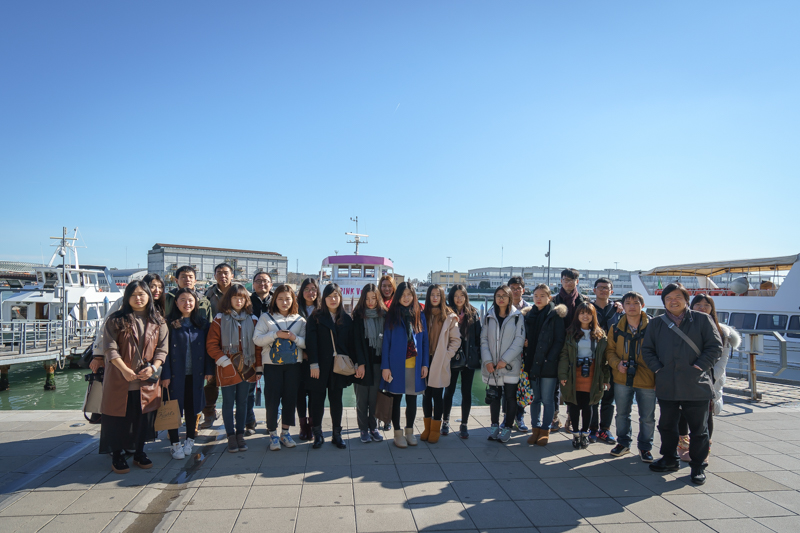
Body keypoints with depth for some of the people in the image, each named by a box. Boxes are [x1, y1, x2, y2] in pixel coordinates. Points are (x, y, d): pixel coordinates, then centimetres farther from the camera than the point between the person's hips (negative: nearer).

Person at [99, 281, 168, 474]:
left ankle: (139, 452, 24)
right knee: (119, 417, 5)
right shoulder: (116, 320, -1)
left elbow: (162, 348, 4)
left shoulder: (158, 321, 7)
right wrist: (124, 369, -18)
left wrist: (154, 367, -13)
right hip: (120, 378, -2)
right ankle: (117, 455, 20)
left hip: (147, 379, 2)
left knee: (143, 416, 9)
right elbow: (110, 348, -7)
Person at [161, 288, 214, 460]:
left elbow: (207, 347, 6)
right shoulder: (169, 324, -6)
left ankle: (190, 440, 27)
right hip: (175, 374, -3)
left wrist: (209, 370, 2)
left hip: (195, 374, 3)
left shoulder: (201, 323, 5)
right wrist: (165, 375, -12)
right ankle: (175, 444, 18)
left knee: (192, 407, 11)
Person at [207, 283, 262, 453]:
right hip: (227, 369, -2)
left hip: (247, 368, 2)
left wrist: (258, 368, 2)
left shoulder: (252, 320, 7)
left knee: (242, 402, 9)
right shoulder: (220, 319, 0)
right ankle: (231, 436, 15)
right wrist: (224, 361, -13)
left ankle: (240, 435, 20)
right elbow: (211, 345, -3)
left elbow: (257, 345, 6)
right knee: (228, 403, 4)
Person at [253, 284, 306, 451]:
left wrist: (295, 338, -14)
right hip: (272, 364, -2)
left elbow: (307, 343, 5)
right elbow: (257, 339, -5)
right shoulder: (266, 317, 4)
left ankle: (285, 432, 22)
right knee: (272, 398, -1)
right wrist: (276, 334, -15)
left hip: (294, 363, 2)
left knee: (290, 398, 7)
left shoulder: (300, 320, 9)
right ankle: (273, 434, 13)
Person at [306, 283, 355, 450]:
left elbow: (351, 343, 8)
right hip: (320, 365, -2)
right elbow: (311, 341, -6)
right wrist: (313, 364, -13)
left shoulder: (346, 319, 8)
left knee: (336, 400, 8)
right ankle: (317, 434, 16)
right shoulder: (316, 317, 1)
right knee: (317, 400, 3)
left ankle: (337, 435, 18)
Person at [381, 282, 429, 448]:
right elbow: (386, 341, -3)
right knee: (396, 399, 7)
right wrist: (385, 366, -8)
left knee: (412, 400, 10)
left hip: (415, 365, 2)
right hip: (396, 364, -2)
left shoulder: (419, 315, 7)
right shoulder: (392, 314, -1)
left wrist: (425, 364, 2)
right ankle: (398, 433, 19)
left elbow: (424, 340, 8)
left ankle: (409, 431, 25)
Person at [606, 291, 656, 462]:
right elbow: (610, 350, 8)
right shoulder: (616, 328, 2)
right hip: (622, 378, 3)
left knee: (647, 417, 8)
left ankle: (645, 447, 26)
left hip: (646, 378, -2)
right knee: (622, 413, 15)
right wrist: (616, 363, -10)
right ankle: (623, 443, 32)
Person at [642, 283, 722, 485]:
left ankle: (698, 466, 23)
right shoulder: (656, 324, 9)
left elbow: (715, 347, -2)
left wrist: (700, 366, -11)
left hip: (696, 386, -3)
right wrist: (658, 368, -3)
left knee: (698, 429, 7)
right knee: (666, 426, 14)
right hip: (667, 386, 3)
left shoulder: (702, 320, 1)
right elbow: (647, 349, 10)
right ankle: (670, 460, 32)